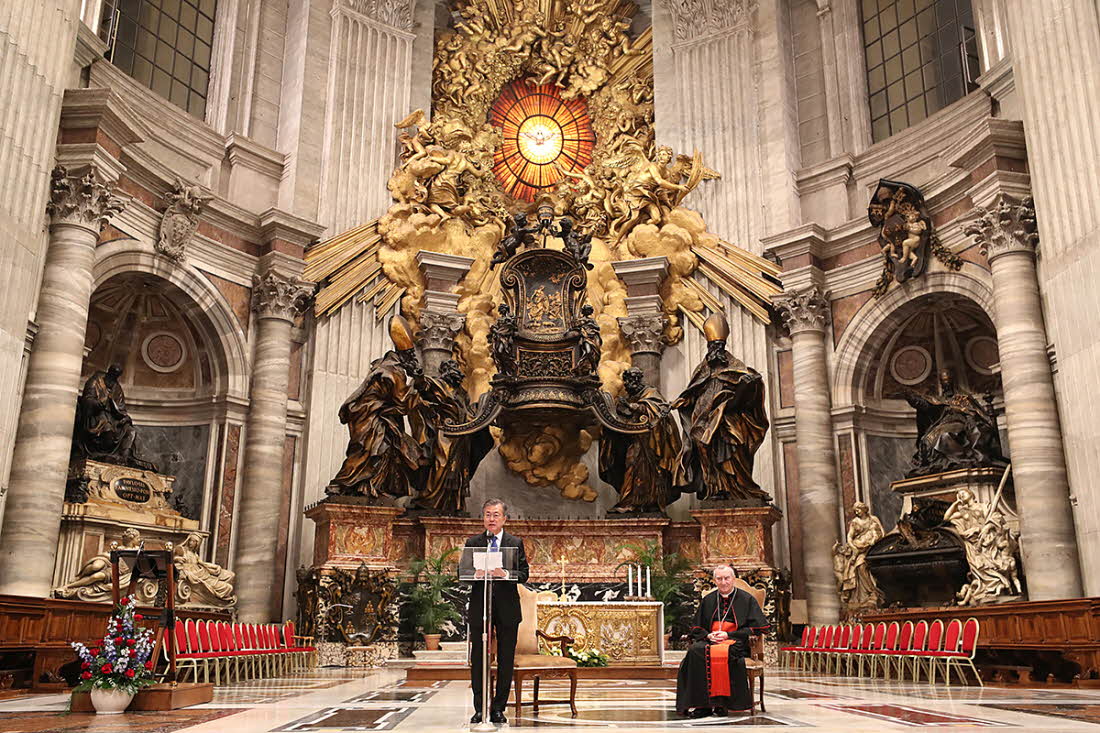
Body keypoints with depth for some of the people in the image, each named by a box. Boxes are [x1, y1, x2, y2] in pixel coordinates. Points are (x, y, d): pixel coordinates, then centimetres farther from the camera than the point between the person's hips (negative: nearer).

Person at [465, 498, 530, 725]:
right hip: (479, 607, 0)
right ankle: (479, 709, 13)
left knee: (506, 661, 4)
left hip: (507, 608, 0)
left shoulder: (515, 543, 6)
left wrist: (505, 574, -20)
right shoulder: (472, 543, 8)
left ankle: (498, 709, 14)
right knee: (478, 660, 3)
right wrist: (477, 573, -18)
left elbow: (524, 574, -1)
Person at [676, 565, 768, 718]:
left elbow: (755, 627, 0)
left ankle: (720, 704, -27)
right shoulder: (707, 600, 20)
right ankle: (702, 704, -29)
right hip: (710, 641, 4)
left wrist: (728, 635, -9)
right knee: (694, 651, -30)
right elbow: (696, 628, 20)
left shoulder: (746, 599, 8)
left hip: (736, 642, -3)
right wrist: (708, 635, -3)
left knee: (721, 652, -38)